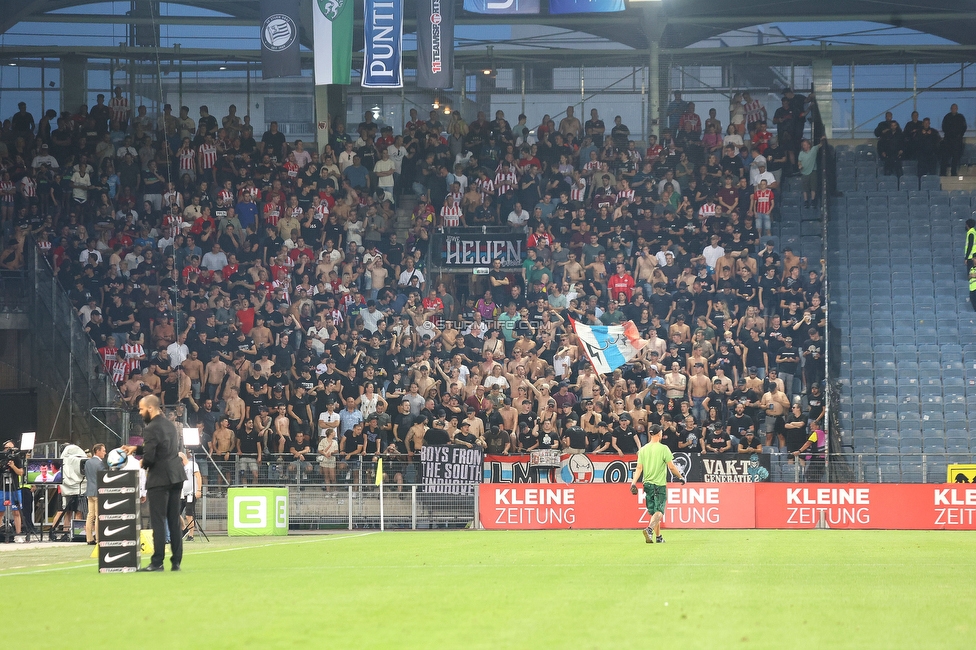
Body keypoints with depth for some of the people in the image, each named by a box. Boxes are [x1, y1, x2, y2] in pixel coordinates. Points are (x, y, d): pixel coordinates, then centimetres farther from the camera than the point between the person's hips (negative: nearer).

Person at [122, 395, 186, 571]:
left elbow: (149, 456, -20)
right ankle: (176, 561, 11)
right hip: (176, 476, 8)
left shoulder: (151, 429, -15)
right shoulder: (170, 425, 13)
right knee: (174, 522, 10)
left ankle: (157, 562, -4)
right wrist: (136, 449, 20)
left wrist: (143, 463, 2)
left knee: (158, 522, -4)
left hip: (159, 478, -8)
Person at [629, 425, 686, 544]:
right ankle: (649, 529, -31)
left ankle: (658, 537, 19)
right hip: (660, 484, -5)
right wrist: (681, 477, 5)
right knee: (659, 511, -7)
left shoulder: (643, 449, 4)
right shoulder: (663, 449, -9)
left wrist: (634, 483, -1)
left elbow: (639, 468, 0)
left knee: (653, 512, 14)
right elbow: (671, 467, -8)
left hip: (647, 484, 5)